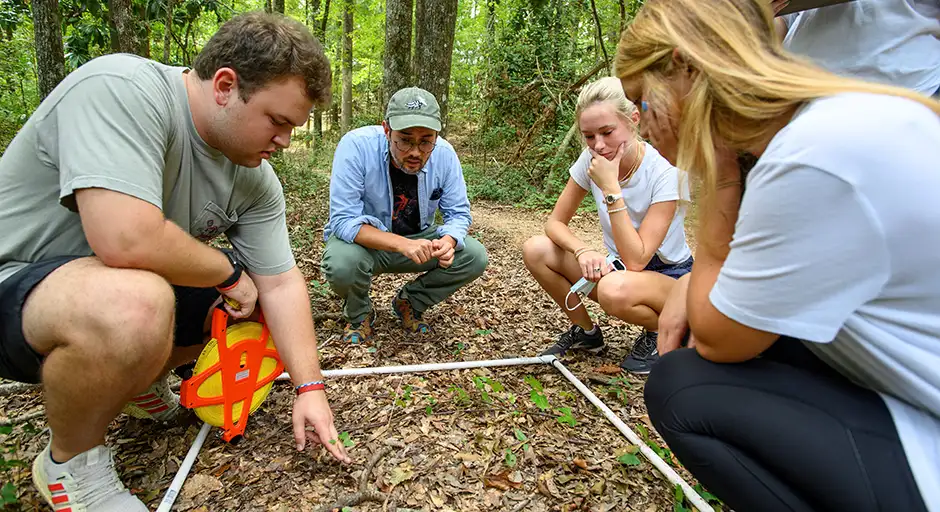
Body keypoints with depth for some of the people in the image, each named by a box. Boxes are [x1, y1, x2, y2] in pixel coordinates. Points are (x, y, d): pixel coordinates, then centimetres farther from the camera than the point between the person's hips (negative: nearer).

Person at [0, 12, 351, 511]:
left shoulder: (254, 179, -7)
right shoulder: (119, 90, -27)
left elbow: (281, 285, -4)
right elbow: (127, 241, -39)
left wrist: (309, 388, -10)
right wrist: (229, 271, -20)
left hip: (129, 284, 7)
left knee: (255, 300, 0)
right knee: (134, 303, -37)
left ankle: (144, 379, 22)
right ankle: (70, 461, -6)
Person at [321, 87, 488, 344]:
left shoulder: (444, 153, -16)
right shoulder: (356, 146, -27)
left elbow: (458, 213, -6)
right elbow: (343, 220, -29)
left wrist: (448, 241, -31)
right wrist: (401, 244, -42)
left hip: (417, 238, 4)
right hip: (364, 240, -3)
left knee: (475, 257, -15)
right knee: (341, 264, -36)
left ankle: (409, 302, 10)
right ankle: (359, 313, 2)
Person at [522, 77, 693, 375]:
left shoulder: (665, 170, -24)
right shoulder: (591, 160, -9)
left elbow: (636, 260, -28)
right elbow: (555, 222, -5)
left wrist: (611, 189, -32)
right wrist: (582, 250, -26)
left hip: (671, 277, -5)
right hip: (619, 268, 5)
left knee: (615, 289, -40)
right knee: (536, 249, -16)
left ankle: (660, 331, -3)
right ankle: (586, 332, 5)